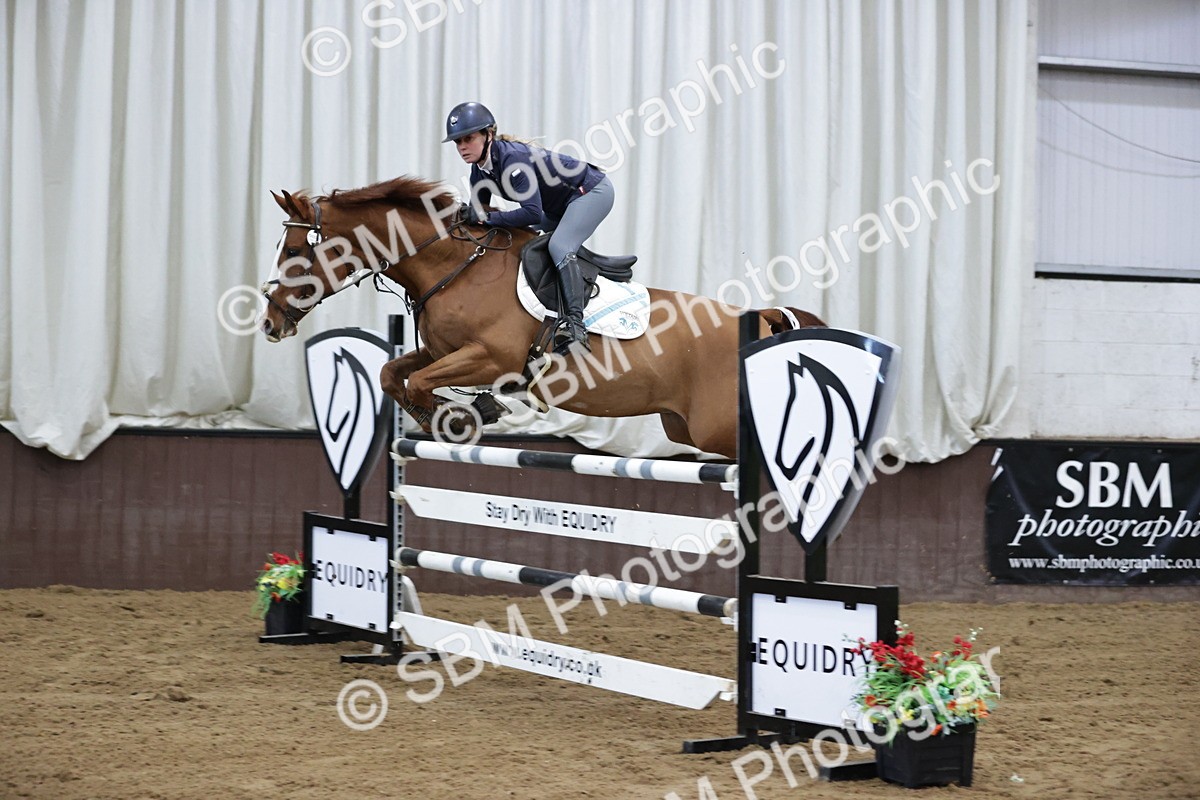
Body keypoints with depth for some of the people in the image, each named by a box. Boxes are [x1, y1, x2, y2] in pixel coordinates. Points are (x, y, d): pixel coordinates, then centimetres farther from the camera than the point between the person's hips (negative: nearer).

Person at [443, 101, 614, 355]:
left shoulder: (512, 158, -31)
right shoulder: (480, 170, -4)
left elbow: (532, 213, -37)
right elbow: (479, 211, 6)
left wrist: (487, 217, -32)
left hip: (593, 191, -10)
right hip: (561, 205, 10)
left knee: (559, 246, -28)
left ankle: (574, 325, -35)